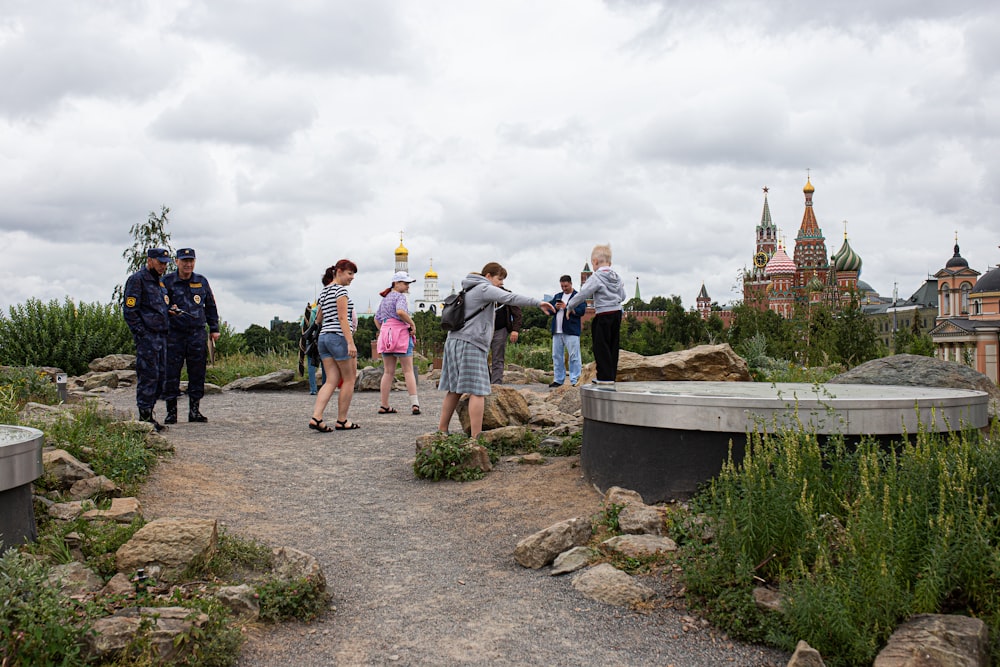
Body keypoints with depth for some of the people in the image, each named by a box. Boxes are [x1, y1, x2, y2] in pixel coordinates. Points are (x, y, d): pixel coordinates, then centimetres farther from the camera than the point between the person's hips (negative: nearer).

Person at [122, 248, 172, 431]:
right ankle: (145, 417, -3)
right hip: (147, 336, -9)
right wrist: (141, 333, -16)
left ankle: (149, 413, 17)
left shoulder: (160, 282, 20)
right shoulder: (137, 280, -7)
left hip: (160, 336, 9)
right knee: (148, 375, -8)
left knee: (160, 376, 9)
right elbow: (129, 310, -13)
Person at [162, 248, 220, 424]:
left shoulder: (202, 281, 11)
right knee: (171, 374, -1)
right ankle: (171, 412, 7)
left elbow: (210, 306, 18)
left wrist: (214, 328, 15)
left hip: (197, 333, 3)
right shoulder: (167, 281, 1)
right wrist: (168, 309, -20)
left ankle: (195, 411, 12)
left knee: (197, 374, 4)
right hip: (174, 334, -2)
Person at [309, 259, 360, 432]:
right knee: (349, 379, 3)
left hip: (324, 337, 8)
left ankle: (316, 417, -9)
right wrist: (351, 343, -20)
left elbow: (318, 319, 25)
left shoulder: (323, 292, 19)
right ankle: (342, 421, 7)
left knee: (332, 381, 5)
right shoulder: (340, 289, -8)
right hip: (339, 337, -8)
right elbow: (343, 318, -16)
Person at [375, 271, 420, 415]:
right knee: (408, 370, -3)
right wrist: (413, 324, -17)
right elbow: (400, 311, -26)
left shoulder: (385, 298, 19)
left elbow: (377, 319, 22)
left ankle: (384, 405, 9)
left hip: (385, 334, 7)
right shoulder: (400, 296, -6)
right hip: (401, 333, -7)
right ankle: (414, 403, -8)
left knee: (388, 372, 10)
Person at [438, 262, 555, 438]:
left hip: (455, 341, 10)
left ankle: (442, 430, 15)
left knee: (455, 389, 12)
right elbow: (510, 298, -17)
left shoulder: (470, 290, 25)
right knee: (477, 391, -12)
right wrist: (538, 303, -21)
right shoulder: (484, 288, -5)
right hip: (470, 344, -10)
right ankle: (476, 437, -16)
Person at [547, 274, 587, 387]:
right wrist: (555, 307, -6)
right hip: (557, 331, 6)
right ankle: (558, 380, 16)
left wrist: (567, 307, -18)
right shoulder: (557, 296, 20)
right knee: (557, 356, 9)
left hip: (571, 331, -6)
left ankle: (575, 380, -6)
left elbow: (582, 311, -12)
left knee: (574, 356, -7)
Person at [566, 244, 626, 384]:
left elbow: (582, 294, -14)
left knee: (601, 346, -2)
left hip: (604, 315, -7)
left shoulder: (596, 278, -11)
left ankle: (605, 376, -3)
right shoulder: (617, 277, 11)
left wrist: (569, 306, -4)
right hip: (617, 312, 8)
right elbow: (622, 296, 16)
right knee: (612, 346, 11)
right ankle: (611, 374, 15)